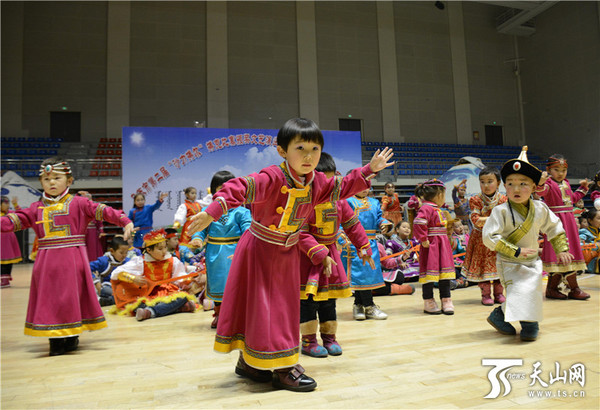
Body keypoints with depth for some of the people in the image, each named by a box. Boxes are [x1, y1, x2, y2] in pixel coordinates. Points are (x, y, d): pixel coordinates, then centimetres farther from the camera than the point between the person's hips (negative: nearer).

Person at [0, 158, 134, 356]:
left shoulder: (78, 203, 0)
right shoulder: (37, 208, 11)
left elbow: (102, 211, -9)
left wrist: (125, 221, -20)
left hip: (73, 259, -3)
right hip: (46, 263, 3)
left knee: (72, 295, 3)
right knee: (49, 297, 5)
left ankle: (72, 335, 18)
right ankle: (55, 339, 16)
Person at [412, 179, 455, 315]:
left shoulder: (438, 210, 18)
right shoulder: (426, 208, -15)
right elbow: (418, 224, -28)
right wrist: (423, 240, -24)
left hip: (442, 247, 10)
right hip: (431, 247, -10)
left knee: (445, 273, 10)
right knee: (430, 275, -1)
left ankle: (446, 301, 18)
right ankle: (428, 302, 10)